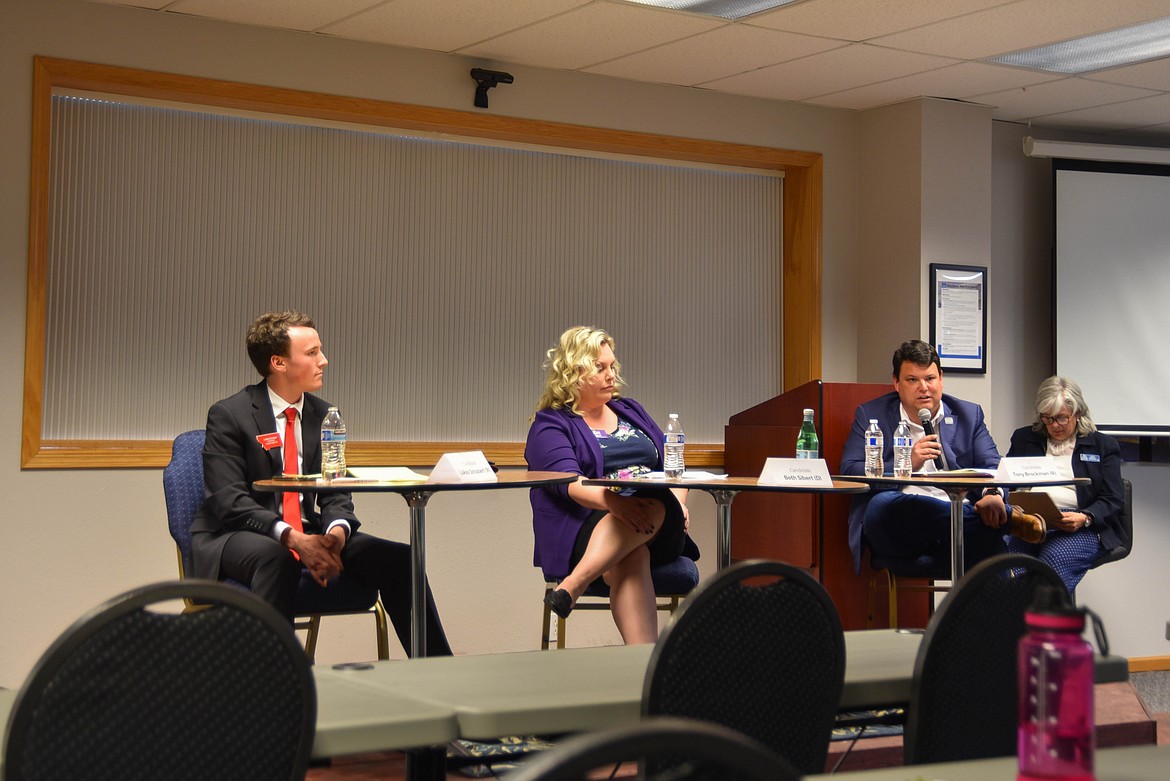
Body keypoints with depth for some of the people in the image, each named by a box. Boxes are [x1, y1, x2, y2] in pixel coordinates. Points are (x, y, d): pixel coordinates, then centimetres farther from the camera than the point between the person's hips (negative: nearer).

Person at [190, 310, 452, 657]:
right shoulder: (228, 416, -8)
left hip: (307, 533, 6)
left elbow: (334, 494, 8)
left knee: (397, 559, -14)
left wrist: (337, 531, -17)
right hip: (234, 536, -5)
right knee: (276, 558, -41)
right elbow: (229, 501, -17)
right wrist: (291, 538, -30)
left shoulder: (323, 416, 10)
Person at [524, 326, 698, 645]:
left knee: (658, 505, -36)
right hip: (587, 528, -4)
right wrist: (613, 502, -32)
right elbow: (566, 482, -11)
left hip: (656, 533, 4)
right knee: (630, 558, -40)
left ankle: (573, 585, -49)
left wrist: (677, 504, -2)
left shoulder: (631, 412, 28)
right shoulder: (550, 425, 9)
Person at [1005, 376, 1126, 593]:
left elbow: (1112, 499, 8)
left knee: (1054, 558, -36)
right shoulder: (1023, 439, 26)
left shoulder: (1103, 445, 18)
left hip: (1080, 528, -1)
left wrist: (1084, 518, -13)